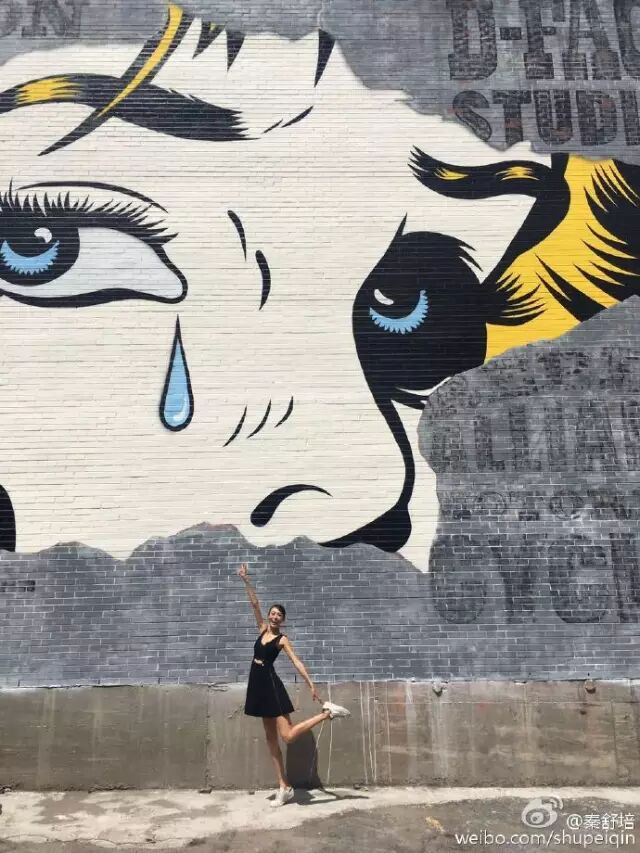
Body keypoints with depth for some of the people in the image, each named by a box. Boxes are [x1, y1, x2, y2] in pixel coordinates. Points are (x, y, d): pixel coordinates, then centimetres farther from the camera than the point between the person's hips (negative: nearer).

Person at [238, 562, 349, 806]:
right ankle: (284, 788, 15)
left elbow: (296, 662, -11)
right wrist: (246, 580, 4)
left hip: (272, 685, -6)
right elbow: (255, 603, 7)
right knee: (270, 738, 8)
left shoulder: (282, 639, -6)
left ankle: (327, 712, -4)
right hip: (259, 686, 6)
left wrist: (311, 685, -18)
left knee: (288, 735, -16)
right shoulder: (262, 629, 8)